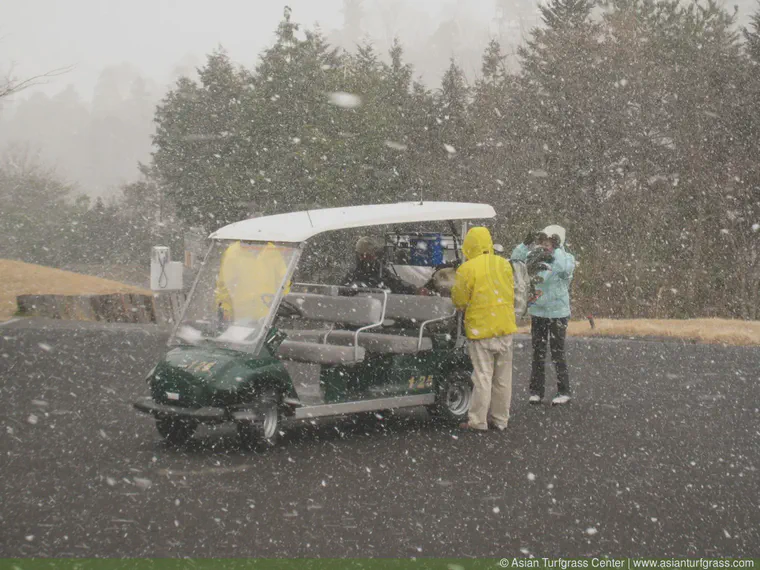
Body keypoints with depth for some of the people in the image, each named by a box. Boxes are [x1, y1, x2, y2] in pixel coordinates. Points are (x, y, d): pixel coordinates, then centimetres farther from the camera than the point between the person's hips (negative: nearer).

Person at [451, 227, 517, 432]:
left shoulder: (467, 269, -12)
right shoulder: (504, 264, 6)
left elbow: (459, 300, -8)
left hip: (480, 328, -5)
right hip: (505, 326, 5)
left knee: (482, 376, -1)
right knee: (503, 376, 10)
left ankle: (478, 421, 1)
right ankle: (500, 419, 17)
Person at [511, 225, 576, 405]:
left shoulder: (566, 258, -5)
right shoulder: (535, 257, 3)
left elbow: (566, 269, -27)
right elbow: (515, 259, -6)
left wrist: (557, 249, -28)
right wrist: (526, 243, -18)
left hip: (558, 312, -4)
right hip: (537, 311, 4)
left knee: (558, 352, 0)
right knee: (538, 352, 8)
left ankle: (564, 391, 8)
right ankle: (536, 391, 14)